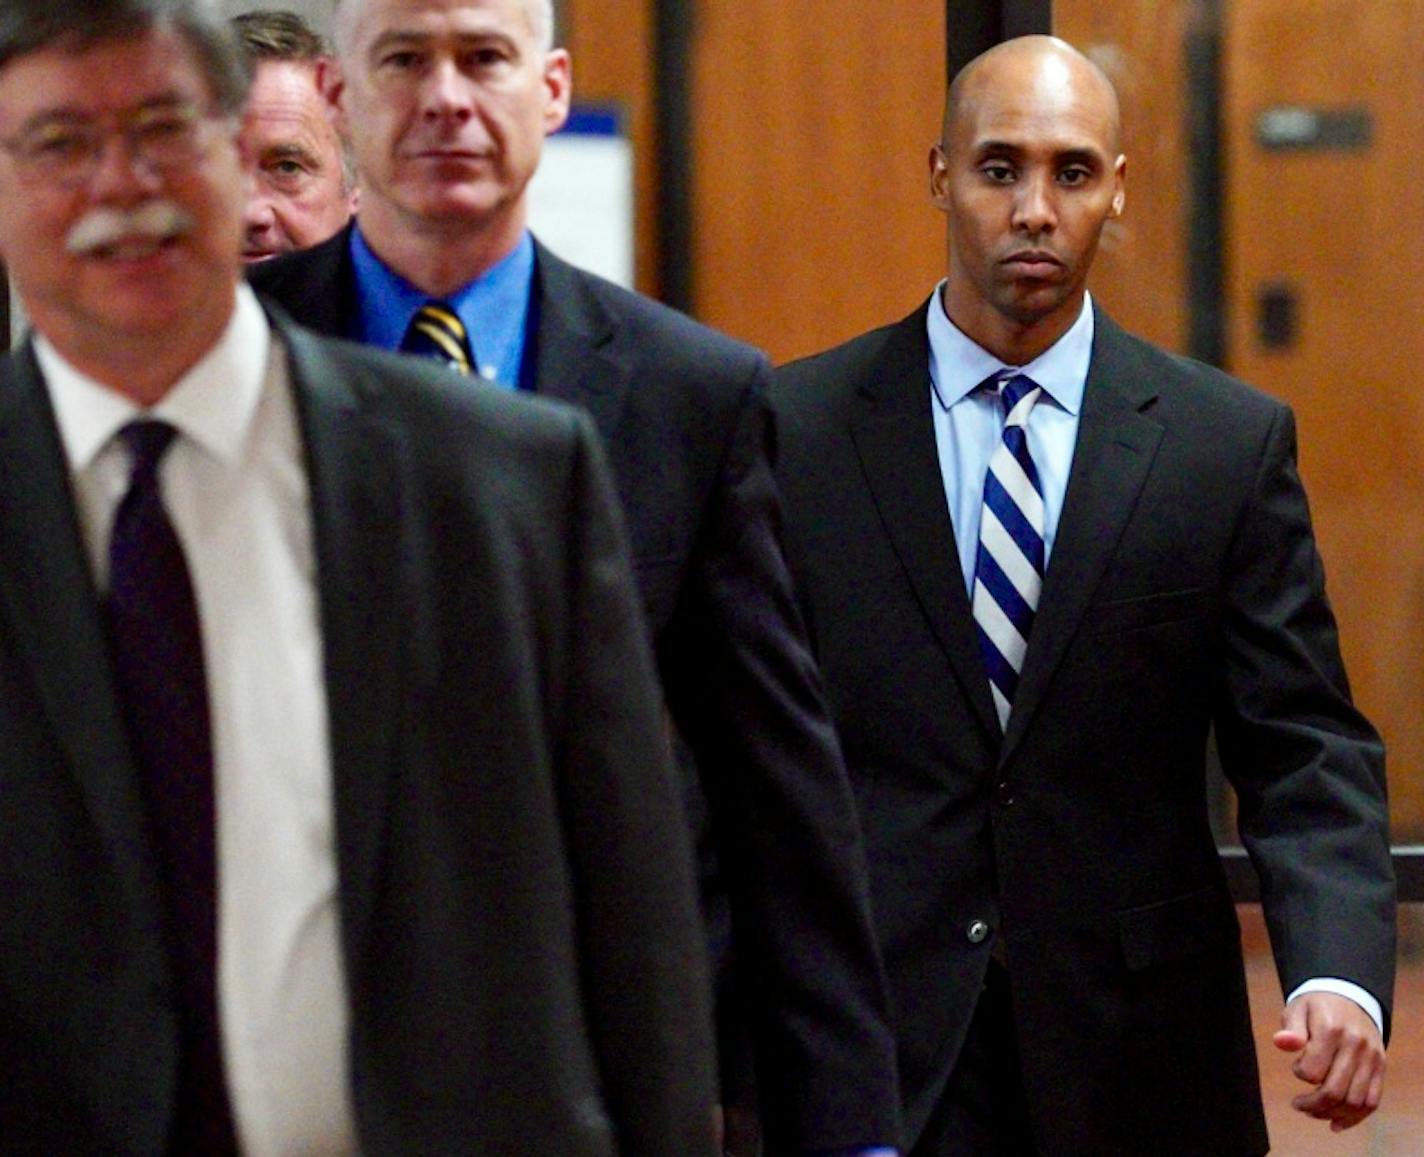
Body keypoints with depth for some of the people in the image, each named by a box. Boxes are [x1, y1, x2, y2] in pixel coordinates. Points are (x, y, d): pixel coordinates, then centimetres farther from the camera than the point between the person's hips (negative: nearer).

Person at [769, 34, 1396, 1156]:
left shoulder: (1232, 442, 2)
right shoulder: (797, 428, 1)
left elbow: (1306, 748, -1)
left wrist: (1340, 979, -18)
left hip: (1132, 1060, 1)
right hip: (873, 1052, -1)